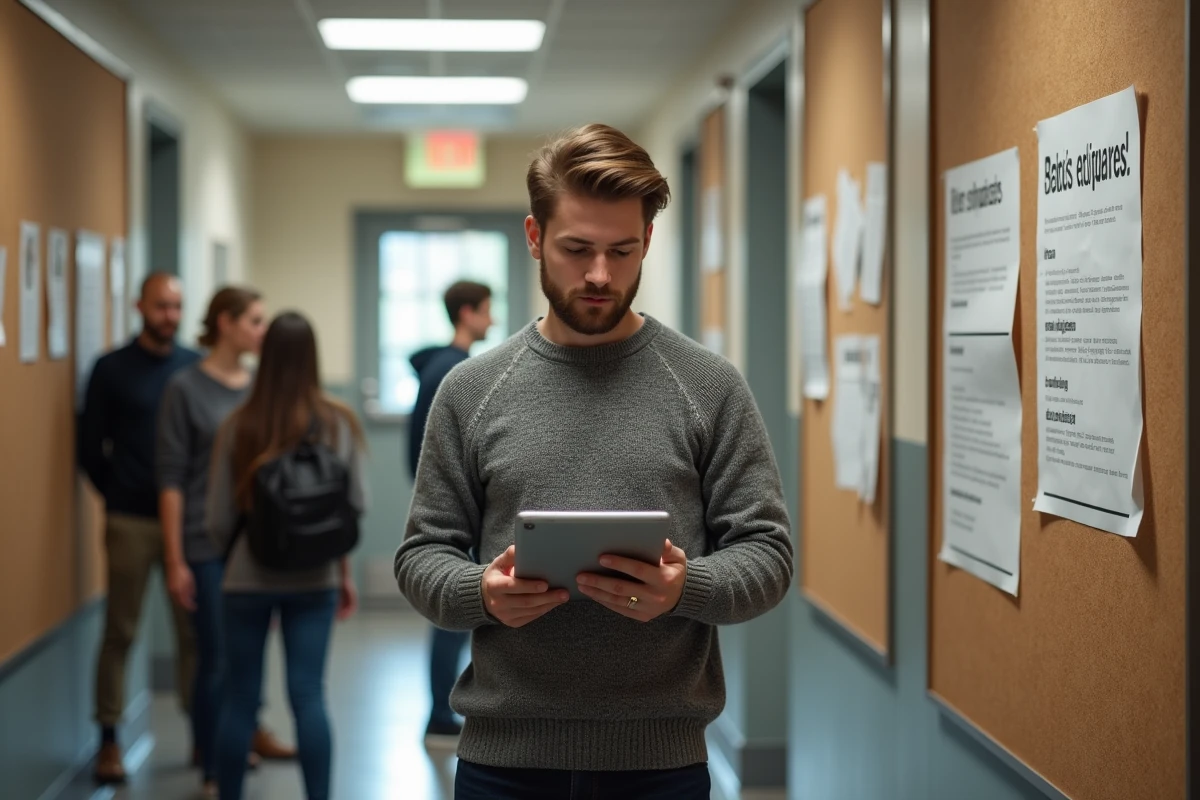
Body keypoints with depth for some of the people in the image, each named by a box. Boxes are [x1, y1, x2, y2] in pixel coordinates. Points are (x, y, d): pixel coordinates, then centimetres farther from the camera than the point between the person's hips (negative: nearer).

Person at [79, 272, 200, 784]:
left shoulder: (197, 367, 7)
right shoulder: (112, 369, 1)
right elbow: (91, 446, 4)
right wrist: (118, 497, 5)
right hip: (131, 523, -2)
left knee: (194, 630, 6)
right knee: (119, 632, 2)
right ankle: (109, 742, 10)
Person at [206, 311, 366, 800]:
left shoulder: (238, 428, -8)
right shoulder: (338, 424, -5)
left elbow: (218, 519, -4)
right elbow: (357, 505, -1)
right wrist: (344, 571, 13)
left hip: (248, 578, 0)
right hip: (315, 580, 1)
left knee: (240, 699, 10)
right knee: (308, 696, 3)